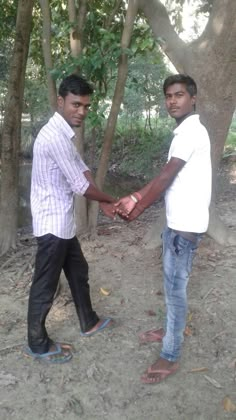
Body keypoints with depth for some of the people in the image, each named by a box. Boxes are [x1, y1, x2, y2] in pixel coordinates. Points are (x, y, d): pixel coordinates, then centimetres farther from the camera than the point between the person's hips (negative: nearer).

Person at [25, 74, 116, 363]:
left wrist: (102, 203, 0)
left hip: (62, 221, 10)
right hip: (52, 223, -10)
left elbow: (83, 171, 14)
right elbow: (80, 186, -21)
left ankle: (89, 323, 41)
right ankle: (37, 345, 25)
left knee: (78, 271, 22)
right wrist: (110, 200, -4)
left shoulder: (65, 133, 10)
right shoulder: (55, 136, -22)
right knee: (45, 286, 5)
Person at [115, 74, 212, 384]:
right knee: (172, 283, 22)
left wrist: (138, 210, -10)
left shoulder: (192, 131, -18)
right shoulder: (185, 131, 14)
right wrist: (135, 197, 9)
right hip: (177, 221, 10)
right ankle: (171, 329, 41)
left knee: (175, 288, 0)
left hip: (186, 225, -10)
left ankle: (170, 357, 14)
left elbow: (165, 177, -19)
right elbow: (166, 177, 15)